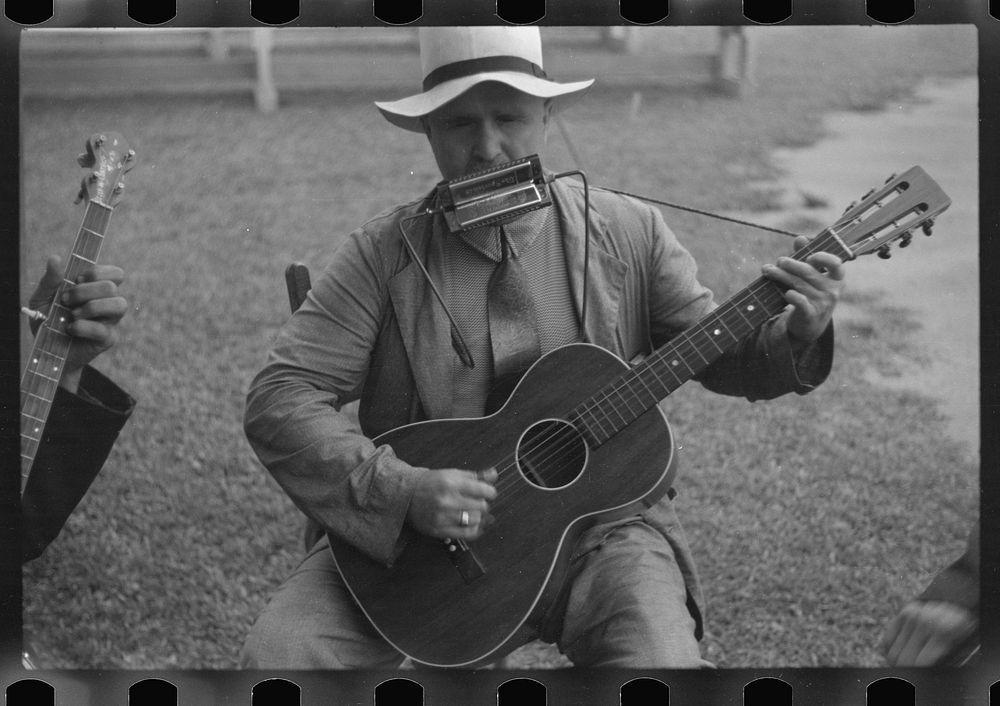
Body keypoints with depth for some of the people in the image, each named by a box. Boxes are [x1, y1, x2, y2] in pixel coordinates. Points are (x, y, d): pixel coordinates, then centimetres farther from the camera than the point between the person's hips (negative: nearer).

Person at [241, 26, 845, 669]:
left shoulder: (629, 234, 1)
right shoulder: (383, 254, -5)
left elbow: (719, 354, 10)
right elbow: (279, 399, -10)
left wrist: (796, 339, -12)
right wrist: (401, 488, -23)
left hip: (596, 519, 1)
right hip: (409, 545, 0)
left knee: (662, 660, -28)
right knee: (276, 655, -21)